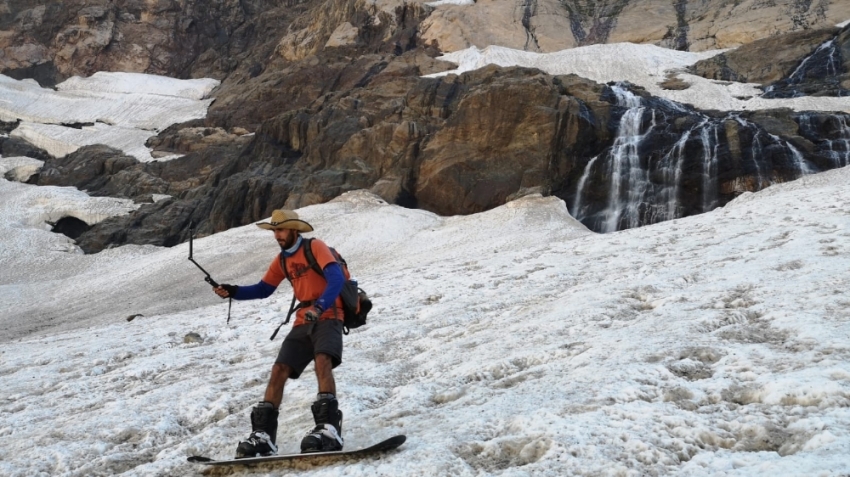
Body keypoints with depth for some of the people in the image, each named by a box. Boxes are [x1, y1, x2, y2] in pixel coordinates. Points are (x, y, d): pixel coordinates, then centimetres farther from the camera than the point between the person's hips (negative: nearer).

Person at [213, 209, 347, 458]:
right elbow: (263, 289, 20)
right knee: (279, 370, -4)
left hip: (327, 317, -7)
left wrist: (319, 307, -37)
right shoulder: (282, 260, 14)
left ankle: (328, 428, -38)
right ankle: (263, 434, -5)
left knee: (322, 361, -31)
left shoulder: (316, 247, -8)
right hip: (303, 322, 7)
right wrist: (233, 291, 3)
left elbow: (336, 278, -22)